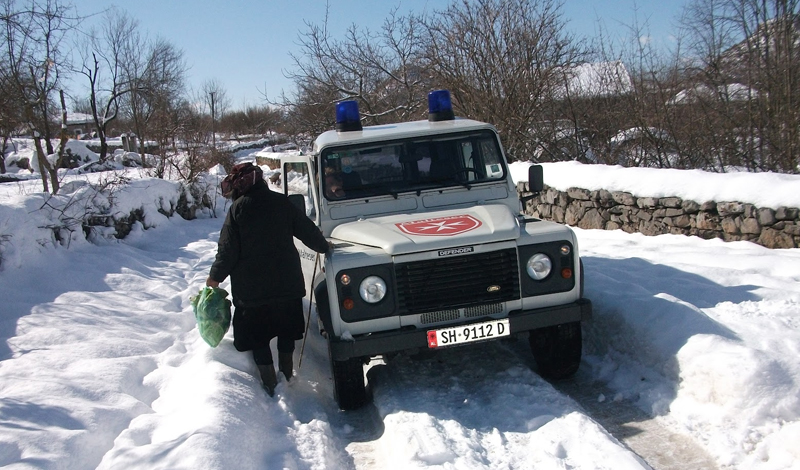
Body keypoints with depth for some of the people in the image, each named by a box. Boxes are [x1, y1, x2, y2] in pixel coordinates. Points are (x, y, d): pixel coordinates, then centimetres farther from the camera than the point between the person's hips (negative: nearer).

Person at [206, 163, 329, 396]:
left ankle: (270, 384, 12)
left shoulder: (238, 209, -9)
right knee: (287, 329, 21)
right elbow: (308, 230, 5)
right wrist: (324, 247, 24)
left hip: (251, 287, -3)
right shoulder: (282, 202, 0)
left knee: (257, 335, 10)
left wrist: (215, 276, 4)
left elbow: (228, 250, -10)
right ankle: (286, 375, 29)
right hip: (287, 281, 3)